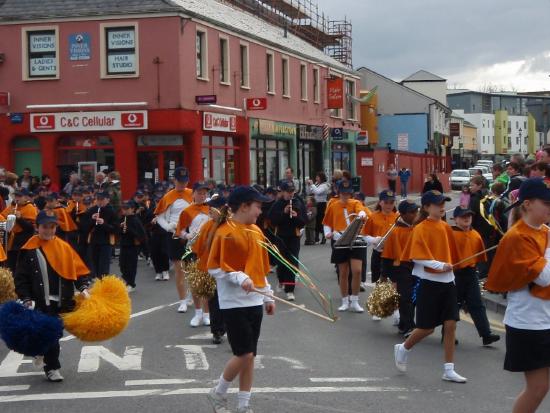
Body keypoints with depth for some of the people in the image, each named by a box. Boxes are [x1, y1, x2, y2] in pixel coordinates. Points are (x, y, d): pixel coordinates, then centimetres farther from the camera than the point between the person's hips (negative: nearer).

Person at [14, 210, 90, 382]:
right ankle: (52, 367, 10)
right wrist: (26, 298, -13)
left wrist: (83, 287, -9)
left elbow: (78, 269, 6)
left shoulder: (64, 247, 5)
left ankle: (43, 352, 41)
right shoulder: (30, 250, -5)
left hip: (62, 301, 4)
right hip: (42, 302, -3)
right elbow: (20, 276, -4)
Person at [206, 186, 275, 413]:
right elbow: (214, 268, -13)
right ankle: (219, 394, 14)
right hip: (234, 303, -7)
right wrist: (239, 278, -24)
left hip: (255, 301, 7)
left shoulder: (256, 231, 11)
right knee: (244, 354, -8)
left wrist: (268, 296, 16)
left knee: (249, 355, 9)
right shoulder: (226, 232, -12)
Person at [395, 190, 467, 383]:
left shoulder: (446, 227, 8)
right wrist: (439, 265, -26)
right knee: (427, 327, 1)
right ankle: (403, 349, 29)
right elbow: (417, 257, -18)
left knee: (450, 325, 1)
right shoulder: (420, 229, -10)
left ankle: (449, 370, 9)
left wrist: (449, 267, 13)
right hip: (429, 282, -6)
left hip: (447, 281, 6)